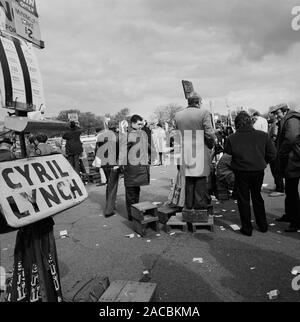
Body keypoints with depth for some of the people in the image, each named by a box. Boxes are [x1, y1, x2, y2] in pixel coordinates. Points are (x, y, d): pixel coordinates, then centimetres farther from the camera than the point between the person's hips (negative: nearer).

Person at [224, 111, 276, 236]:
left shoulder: (232, 138, -13)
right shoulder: (263, 135, -6)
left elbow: (227, 155, -8)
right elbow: (272, 154, -3)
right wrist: (262, 161, 14)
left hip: (241, 172, -3)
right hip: (259, 171, 3)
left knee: (243, 200, 11)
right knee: (257, 197, 22)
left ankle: (247, 228, 17)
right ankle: (263, 225, 33)